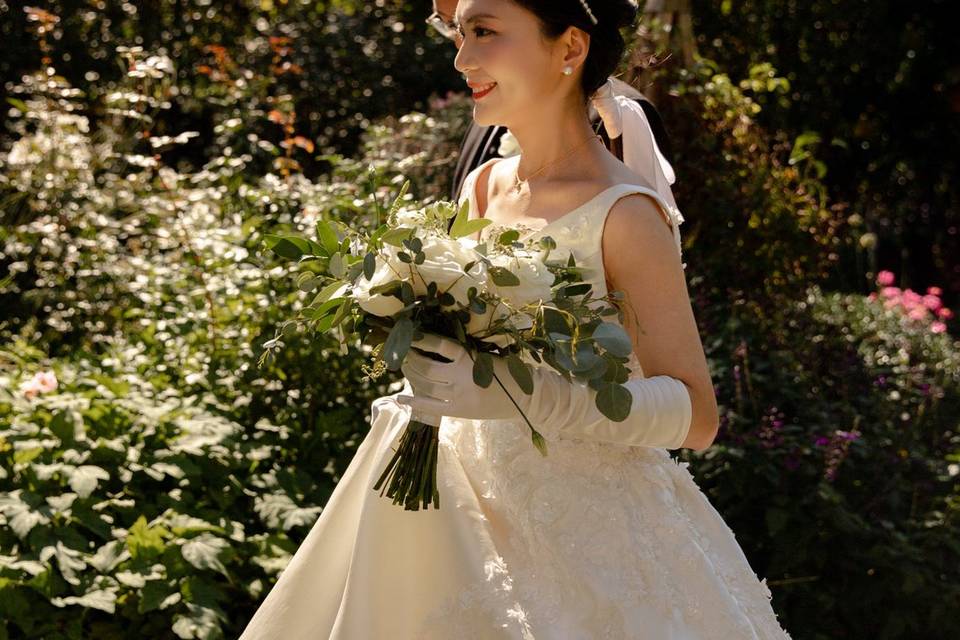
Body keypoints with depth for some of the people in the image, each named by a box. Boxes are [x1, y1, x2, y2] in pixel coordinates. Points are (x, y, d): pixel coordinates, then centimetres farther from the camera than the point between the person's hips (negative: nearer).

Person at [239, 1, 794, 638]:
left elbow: (697, 414, -18)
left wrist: (534, 397, -30)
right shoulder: (480, 189, 2)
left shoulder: (623, 213, -16)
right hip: (473, 520, 6)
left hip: (595, 536, -6)